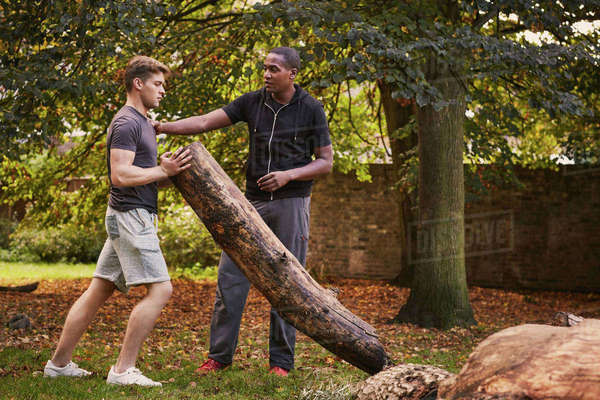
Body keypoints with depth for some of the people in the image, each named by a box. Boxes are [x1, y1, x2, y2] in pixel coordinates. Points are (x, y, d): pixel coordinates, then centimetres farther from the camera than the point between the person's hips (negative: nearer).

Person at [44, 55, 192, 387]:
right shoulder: (126, 123, -12)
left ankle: (59, 363, 16)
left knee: (98, 291, 11)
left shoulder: (142, 123, 21)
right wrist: (163, 171, -15)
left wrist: (168, 167, 7)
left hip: (130, 219, 10)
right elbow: (121, 175, -22)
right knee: (159, 289, -13)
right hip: (131, 214, -10)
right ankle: (123, 370, -12)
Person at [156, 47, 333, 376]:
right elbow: (205, 122, -2)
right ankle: (219, 355, 7)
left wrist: (288, 175, -17)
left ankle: (281, 361, 8)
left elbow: (326, 162, -1)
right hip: (253, 201, 3)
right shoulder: (252, 102, 4)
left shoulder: (311, 110, -3)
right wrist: (162, 127, -15)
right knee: (230, 276, -1)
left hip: (290, 204, -3)